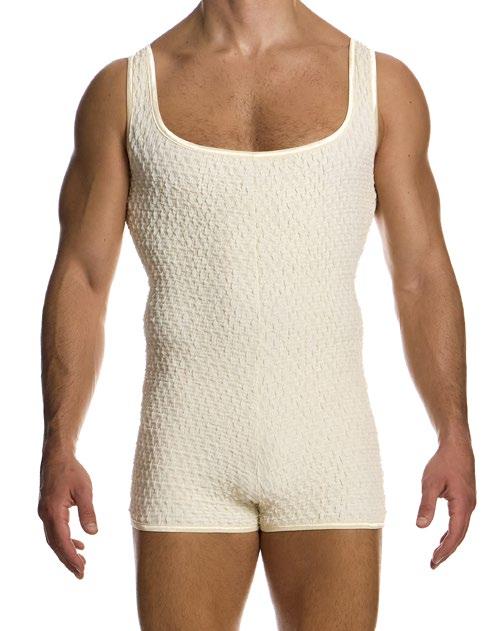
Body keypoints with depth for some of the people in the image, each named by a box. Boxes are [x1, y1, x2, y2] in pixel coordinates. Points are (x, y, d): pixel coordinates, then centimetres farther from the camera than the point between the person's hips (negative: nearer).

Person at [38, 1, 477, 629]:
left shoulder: (383, 83, 7)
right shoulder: (122, 89, 6)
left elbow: (422, 276, 6)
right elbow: (80, 279, 4)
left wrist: (455, 435, -3)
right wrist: (57, 451, -4)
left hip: (332, 459, 1)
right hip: (185, 461, 0)